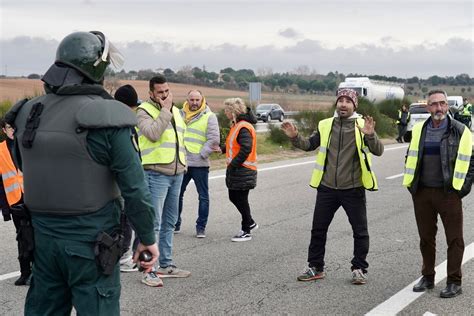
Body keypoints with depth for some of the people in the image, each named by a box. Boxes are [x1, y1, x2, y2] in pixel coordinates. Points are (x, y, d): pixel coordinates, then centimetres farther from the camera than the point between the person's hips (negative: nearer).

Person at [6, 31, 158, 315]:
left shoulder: (28, 113, 2)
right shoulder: (106, 118, -16)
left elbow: (25, 170, 12)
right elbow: (135, 188, -14)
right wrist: (148, 238, -3)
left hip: (44, 236, 6)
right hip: (91, 241, -6)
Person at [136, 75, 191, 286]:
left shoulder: (175, 111, 17)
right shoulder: (144, 111, -6)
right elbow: (153, 134, -24)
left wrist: (183, 163, 19)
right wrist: (165, 110, -17)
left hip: (176, 173, 8)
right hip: (156, 173, -8)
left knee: (169, 222, 14)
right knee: (154, 223, -9)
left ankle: (166, 265, 24)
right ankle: (148, 271, -6)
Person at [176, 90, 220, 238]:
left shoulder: (209, 117, -4)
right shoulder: (181, 114, 9)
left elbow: (214, 139, -10)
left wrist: (201, 154, -13)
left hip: (199, 164, -4)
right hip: (181, 163, 4)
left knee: (203, 197, 3)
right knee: (177, 194, 11)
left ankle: (201, 227, 12)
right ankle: (175, 224, 23)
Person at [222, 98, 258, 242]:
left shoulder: (244, 127, -19)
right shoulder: (237, 125, 12)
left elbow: (246, 149, -27)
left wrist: (234, 164, -23)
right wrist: (222, 149, 9)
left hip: (243, 171, -10)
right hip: (235, 170, 10)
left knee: (241, 200, -1)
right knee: (234, 197, 16)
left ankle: (246, 231, 11)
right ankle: (250, 223, 31)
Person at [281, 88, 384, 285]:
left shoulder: (362, 125, -5)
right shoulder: (325, 125, 5)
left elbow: (378, 151, -14)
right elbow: (309, 145, 10)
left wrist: (370, 136, -33)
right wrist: (295, 137, -9)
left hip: (353, 189, -3)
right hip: (327, 188, 3)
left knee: (360, 231, 5)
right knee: (318, 229, 9)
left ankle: (359, 269, 20)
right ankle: (315, 268, 23)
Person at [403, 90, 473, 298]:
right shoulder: (418, 131, 7)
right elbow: (411, 157, 16)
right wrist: (410, 184, 9)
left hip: (449, 193, -4)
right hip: (422, 193, 4)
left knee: (454, 238, 2)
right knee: (426, 237, 12)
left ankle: (454, 282, 11)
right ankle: (428, 277, 26)